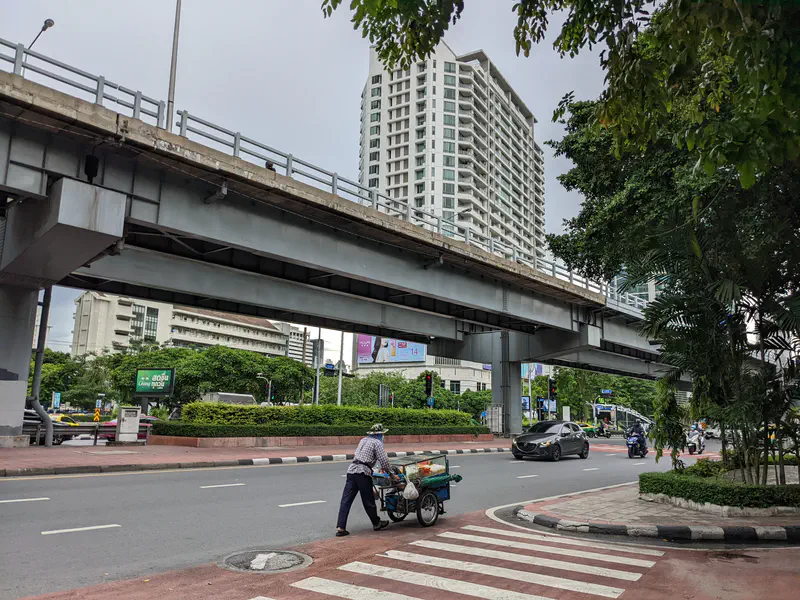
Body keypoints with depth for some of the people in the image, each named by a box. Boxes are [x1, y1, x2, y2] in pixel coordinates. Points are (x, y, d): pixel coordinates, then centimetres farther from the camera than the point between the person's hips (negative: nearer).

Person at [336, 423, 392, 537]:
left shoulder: (363, 440, 25)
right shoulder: (377, 442, 2)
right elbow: (383, 460, -6)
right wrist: (389, 471, 12)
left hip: (351, 469, 6)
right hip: (363, 472, -6)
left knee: (346, 500, 1)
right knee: (368, 500, 7)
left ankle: (340, 527, -4)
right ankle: (377, 524, 24)